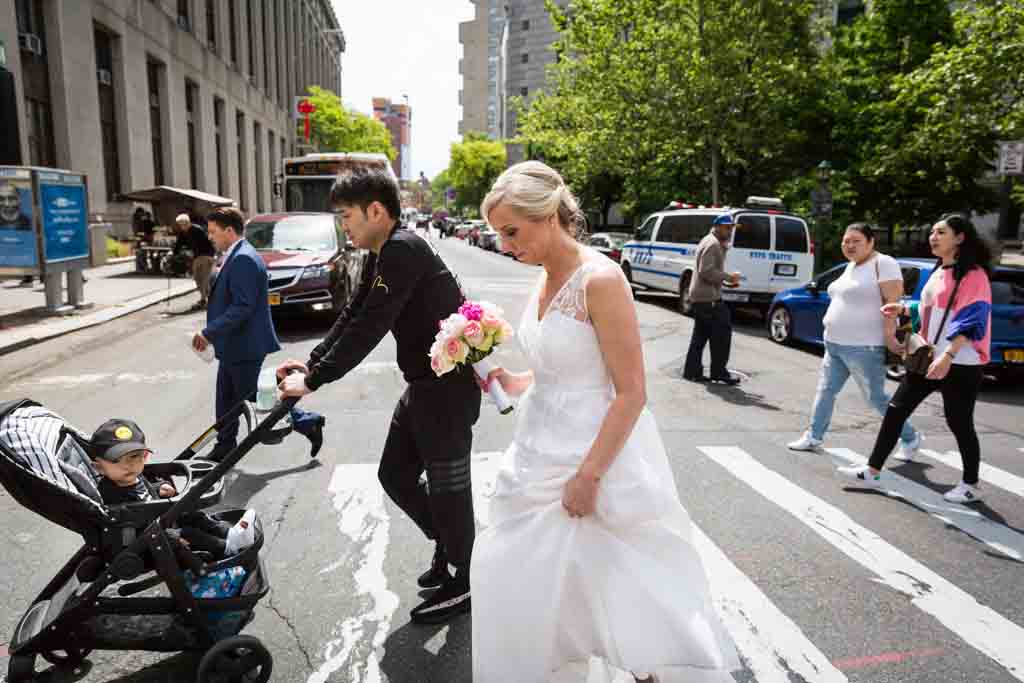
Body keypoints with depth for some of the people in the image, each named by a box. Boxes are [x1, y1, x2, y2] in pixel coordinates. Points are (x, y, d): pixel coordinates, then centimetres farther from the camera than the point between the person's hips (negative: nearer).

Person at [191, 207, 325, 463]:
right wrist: (212, 333, 14)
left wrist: (209, 333, -22)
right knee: (226, 402, 17)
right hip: (232, 347, 10)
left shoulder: (243, 259, -21)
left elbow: (242, 307, -26)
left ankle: (309, 422, 11)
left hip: (245, 347, -10)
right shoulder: (235, 257, 12)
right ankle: (225, 447, 29)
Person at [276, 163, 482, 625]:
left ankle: (464, 582, 24)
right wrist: (311, 362, 4)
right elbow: (352, 315, 13)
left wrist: (314, 380, -21)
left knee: (447, 484, 4)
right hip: (423, 383, 10)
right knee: (395, 475, 17)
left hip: (449, 385, -10)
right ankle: (447, 546, 38)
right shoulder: (382, 256, 10)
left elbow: (368, 327, -26)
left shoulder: (404, 250, -21)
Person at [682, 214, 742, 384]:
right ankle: (719, 372, -2)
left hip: (700, 296, 11)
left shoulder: (714, 243, 21)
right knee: (722, 332, -6)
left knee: (700, 335, 12)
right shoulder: (713, 244, -13)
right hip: (708, 297, -11)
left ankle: (692, 371, 15)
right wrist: (728, 277, -18)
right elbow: (706, 271, -23)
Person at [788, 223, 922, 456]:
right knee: (825, 390, 10)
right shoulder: (851, 266, 15)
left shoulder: (883, 264, -12)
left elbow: (892, 302, -18)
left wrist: (889, 336, -23)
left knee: (875, 397, 1)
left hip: (864, 347, -9)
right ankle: (814, 437, 18)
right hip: (834, 344, 9)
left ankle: (910, 438, 19)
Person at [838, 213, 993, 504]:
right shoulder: (939, 271, 14)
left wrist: (948, 355, -29)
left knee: (959, 424, 3)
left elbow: (971, 320, -21)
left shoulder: (973, 274, -13)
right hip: (927, 357, 8)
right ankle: (873, 472, 9)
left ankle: (971, 485, 22)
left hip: (960, 364, -8)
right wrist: (902, 309, 11)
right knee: (896, 410, 4)